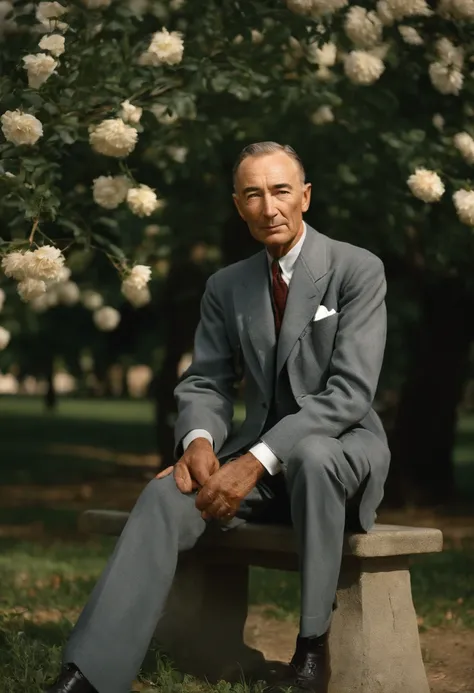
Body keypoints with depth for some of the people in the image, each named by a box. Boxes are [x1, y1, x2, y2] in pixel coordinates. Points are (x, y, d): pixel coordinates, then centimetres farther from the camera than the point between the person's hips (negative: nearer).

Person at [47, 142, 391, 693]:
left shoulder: (358, 270, -7)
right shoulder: (225, 287, 8)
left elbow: (350, 392, -16)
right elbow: (205, 382, 7)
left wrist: (256, 461, -27)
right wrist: (200, 440, -19)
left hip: (341, 452, -3)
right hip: (260, 455, 4)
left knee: (310, 455, -40)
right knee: (168, 494, -26)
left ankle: (313, 646, -25)